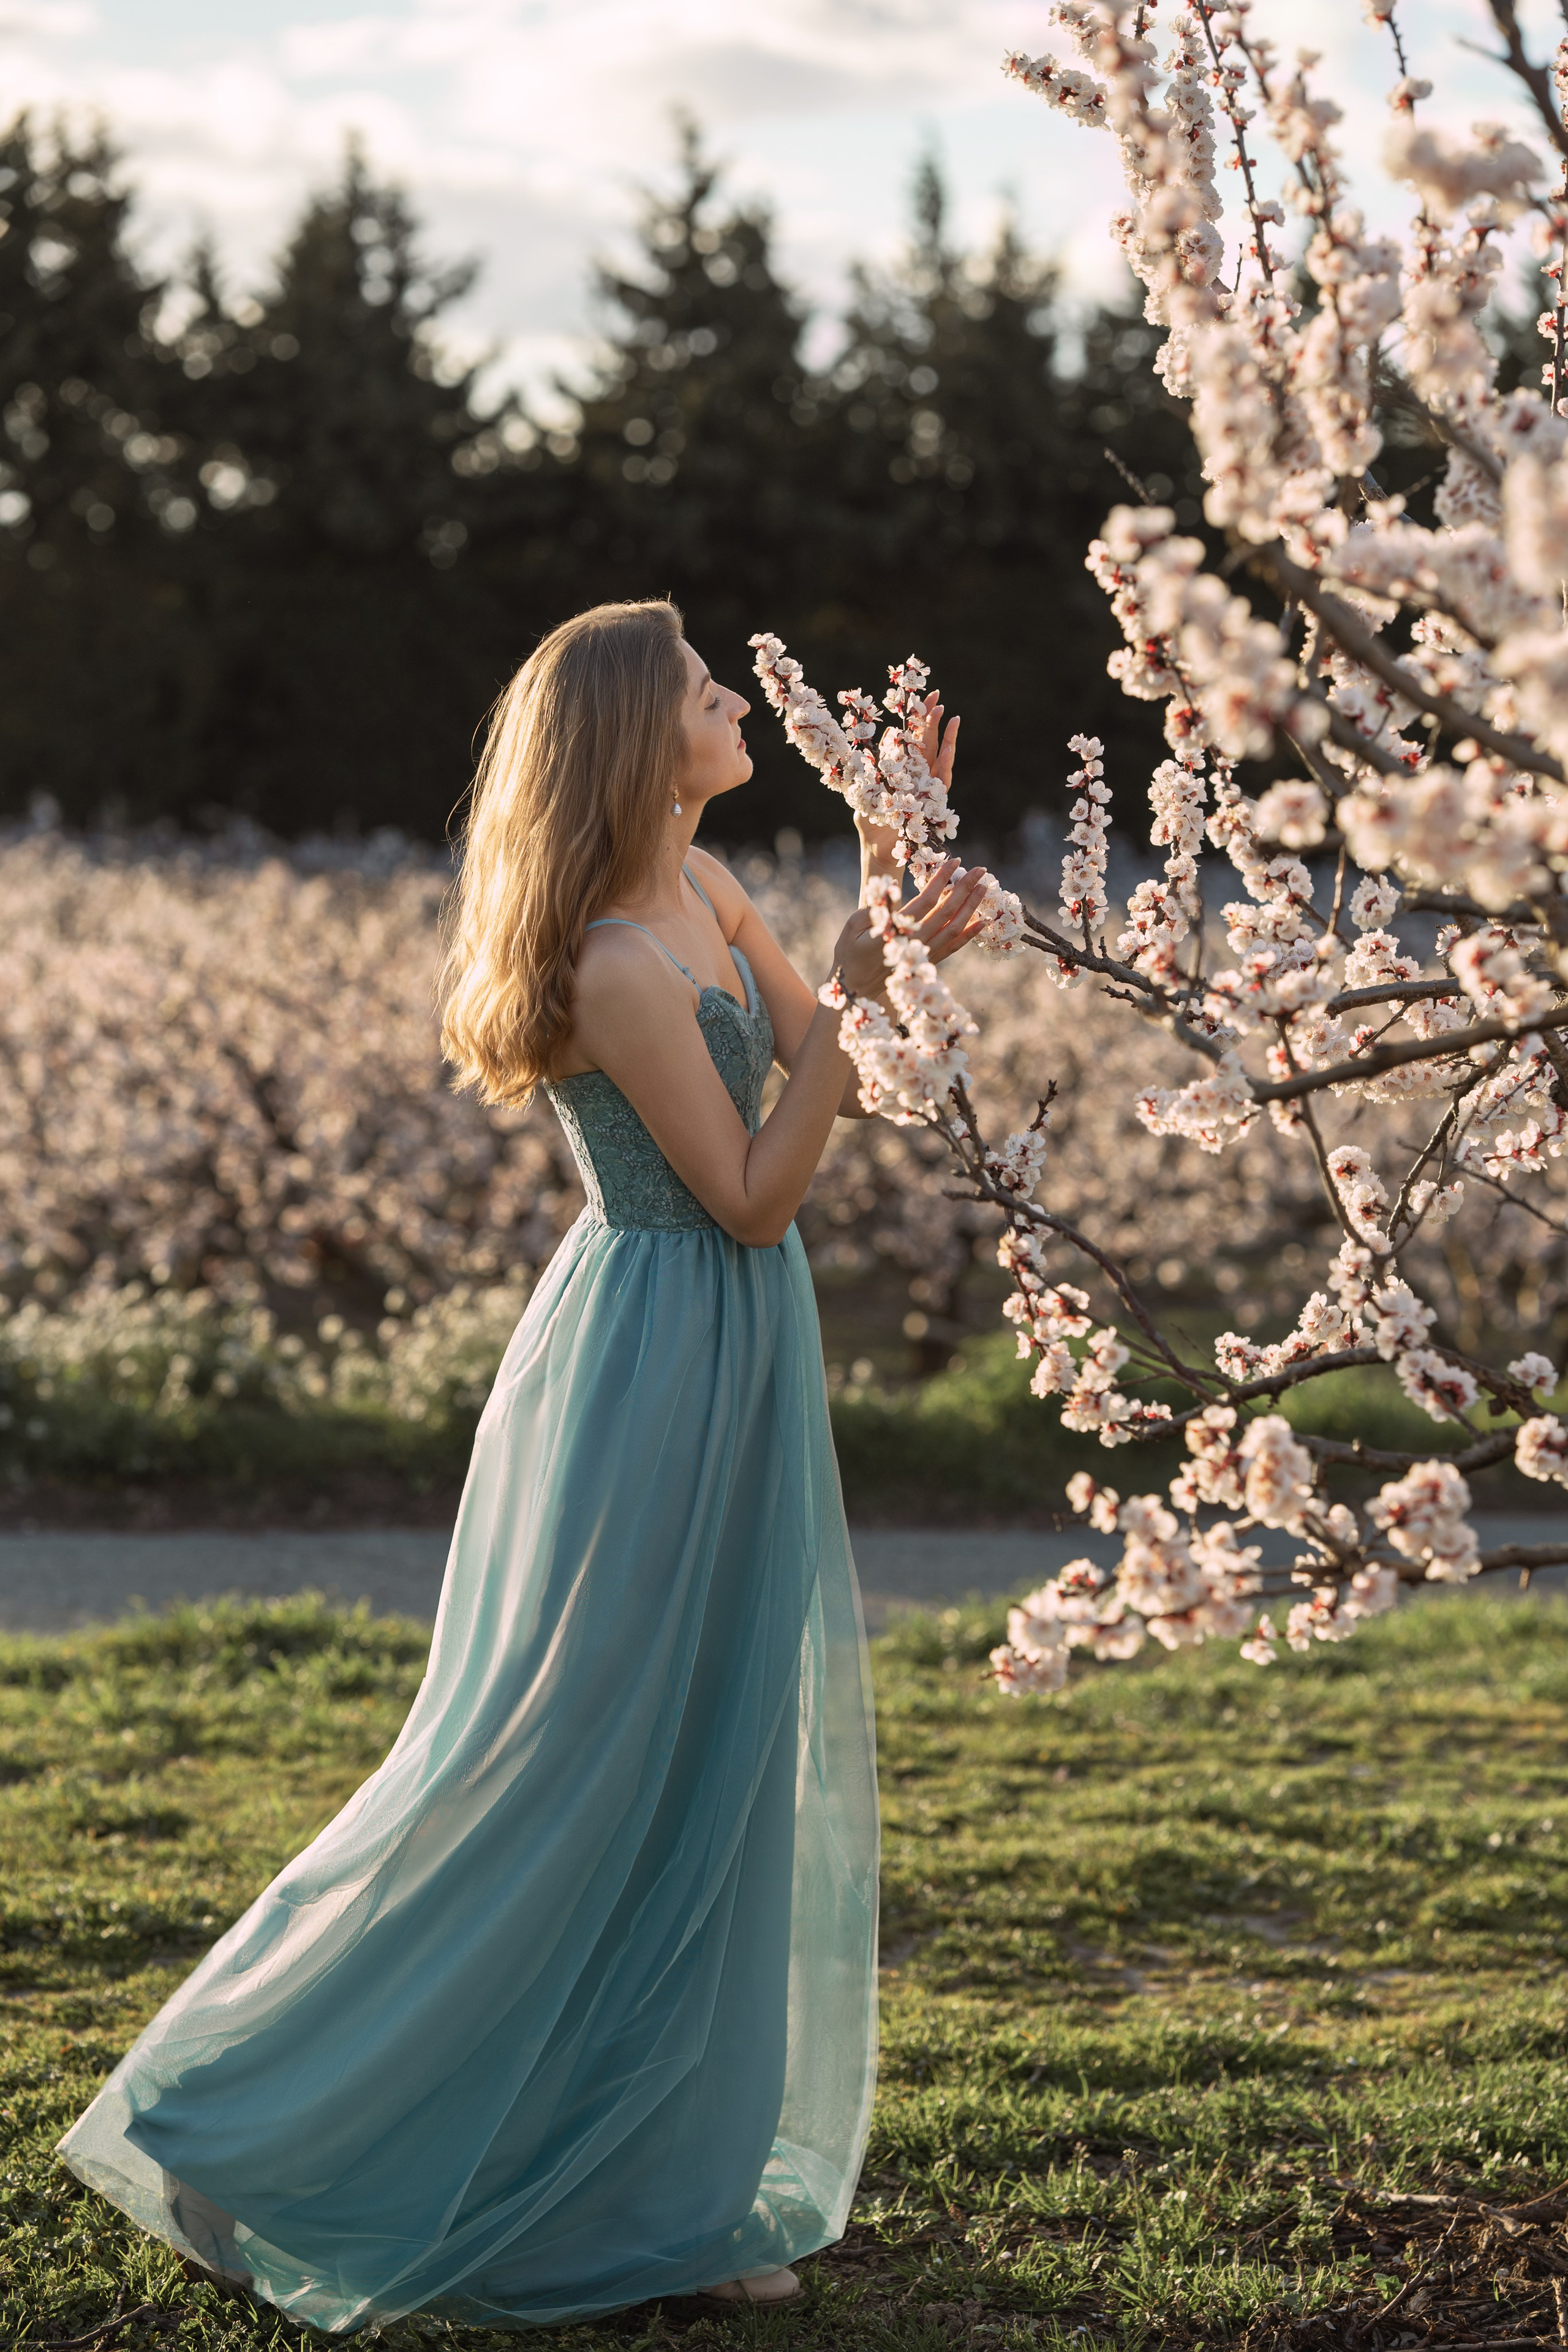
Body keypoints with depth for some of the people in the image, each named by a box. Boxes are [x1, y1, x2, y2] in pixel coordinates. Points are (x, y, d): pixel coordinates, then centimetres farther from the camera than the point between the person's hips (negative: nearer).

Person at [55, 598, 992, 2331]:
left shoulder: (703, 890, 5)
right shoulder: (620, 970, -23)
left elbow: (837, 1075, 11)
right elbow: (753, 1199, -18)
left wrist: (890, 884, 3)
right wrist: (858, 982, -21)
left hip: (722, 1365, 9)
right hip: (659, 1371, -9)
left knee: (704, 1772, 15)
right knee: (574, 1772, 0)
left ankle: (660, 2174, 28)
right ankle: (244, 2127, 14)